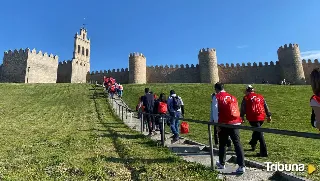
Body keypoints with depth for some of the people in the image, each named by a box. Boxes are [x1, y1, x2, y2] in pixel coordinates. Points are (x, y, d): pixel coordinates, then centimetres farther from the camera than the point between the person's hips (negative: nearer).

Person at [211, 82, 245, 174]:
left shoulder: (216, 97, -2)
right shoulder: (232, 97, 14)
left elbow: (215, 112, -9)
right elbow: (237, 110, 15)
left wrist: (217, 124, -4)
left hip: (224, 124, -3)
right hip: (235, 123, 4)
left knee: (222, 144, 12)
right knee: (237, 144, 4)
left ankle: (222, 164, 26)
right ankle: (241, 166, 0)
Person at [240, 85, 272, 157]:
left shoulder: (246, 98, 1)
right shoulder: (260, 96, 15)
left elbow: (243, 108, -2)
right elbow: (266, 107, 17)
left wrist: (242, 116, 5)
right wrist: (268, 116, 21)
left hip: (252, 118, -5)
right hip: (262, 117, 5)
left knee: (259, 134, -4)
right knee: (257, 130, 25)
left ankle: (264, 152, -3)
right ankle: (253, 144, 40)